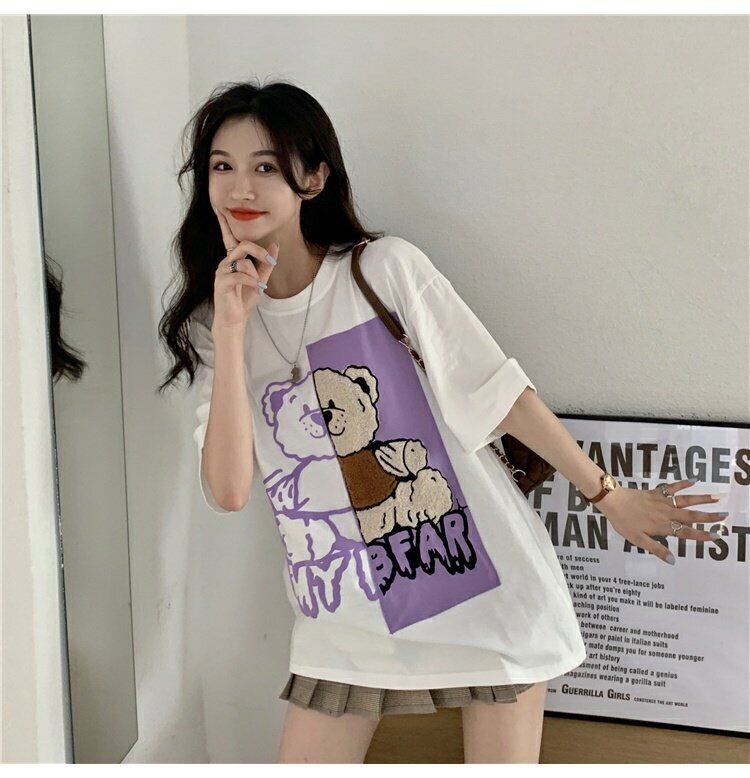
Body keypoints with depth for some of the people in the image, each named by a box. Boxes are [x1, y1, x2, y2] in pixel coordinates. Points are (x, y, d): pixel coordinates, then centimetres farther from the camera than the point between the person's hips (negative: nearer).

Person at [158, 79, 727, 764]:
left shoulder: (386, 268, -8)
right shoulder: (209, 328, 1)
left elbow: (500, 392, -3)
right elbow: (228, 491, -11)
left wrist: (608, 495, 2)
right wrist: (231, 331, -17)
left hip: (483, 586, -2)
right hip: (347, 620, 3)